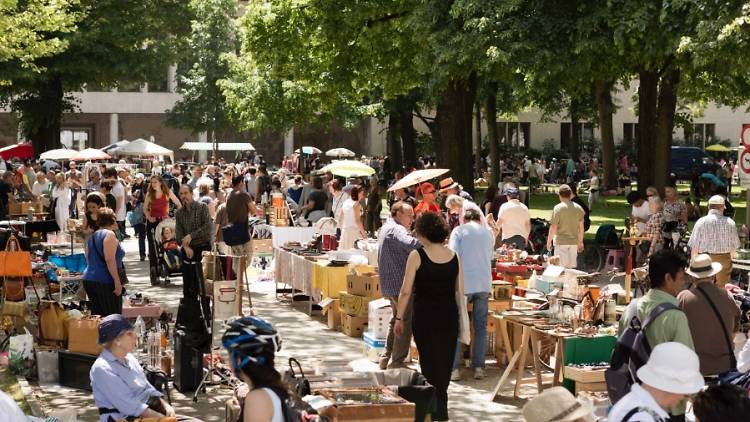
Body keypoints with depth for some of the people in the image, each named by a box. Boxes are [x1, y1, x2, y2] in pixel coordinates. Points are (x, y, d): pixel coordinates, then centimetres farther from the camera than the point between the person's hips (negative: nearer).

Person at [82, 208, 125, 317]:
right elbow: (109, 259, -18)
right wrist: (117, 281, -19)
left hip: (89, 280, 8)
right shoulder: (109, 234, -8)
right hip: (105, 282, -8)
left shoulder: (93, 236, 17)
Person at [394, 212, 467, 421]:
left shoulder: (417, 256, -9)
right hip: (449, 317, 4)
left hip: (425, 316, -4)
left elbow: (406, 291, -9)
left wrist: (399, 318, 0)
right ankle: (439, 405, 26)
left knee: (430, 364, 5)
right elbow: (460, 292, 5)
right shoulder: (454, 257, 2)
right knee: (444, 364, 15)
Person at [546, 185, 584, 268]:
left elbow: (553, 227, -12)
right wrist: (580, 242, 20)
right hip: (574, 242, 5)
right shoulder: (578, 208, 5)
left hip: (561, 242, -5)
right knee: (572, 267, 12)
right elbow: (581, 227, 10)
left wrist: (549, 241, -2)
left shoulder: (558, 208, -10)